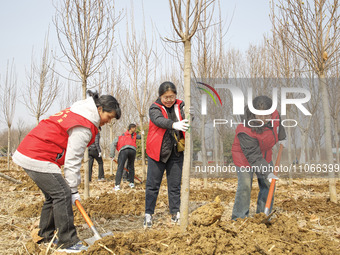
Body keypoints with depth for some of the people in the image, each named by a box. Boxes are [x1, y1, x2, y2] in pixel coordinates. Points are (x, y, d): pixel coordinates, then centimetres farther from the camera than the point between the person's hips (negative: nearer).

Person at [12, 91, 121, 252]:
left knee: (53, 195, 17)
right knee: (63, 194, -9)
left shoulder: (78, 112, 13)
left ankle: (46, 236, 27)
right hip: (38, 159, -11)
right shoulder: (83, 127, -18)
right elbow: (73, 160, -17)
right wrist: (73, 189, -10)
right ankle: (68, 243, -6)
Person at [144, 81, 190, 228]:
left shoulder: (180, 106, 6)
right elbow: (159, 120, -25)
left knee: (175, 185, 8)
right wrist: (174, 124, -45)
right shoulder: (154, 108, -5)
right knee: (152, 185, 2)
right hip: (157, 152, -2)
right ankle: (148, 215, 11)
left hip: (176, 152, 3)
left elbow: (186, 121, -5)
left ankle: (176, 214, 17)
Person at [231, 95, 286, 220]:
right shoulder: (245, 131, -38)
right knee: (245, 187, -14)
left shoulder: (274, 115, -19)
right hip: (245, 159, -7)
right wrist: (267, 173, -37)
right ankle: (239, 217, 1)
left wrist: (281, 138, 24)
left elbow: (278, 125, 9)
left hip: (264, 156, 7)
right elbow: (254, 156, -34)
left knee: (268, 185, 8)